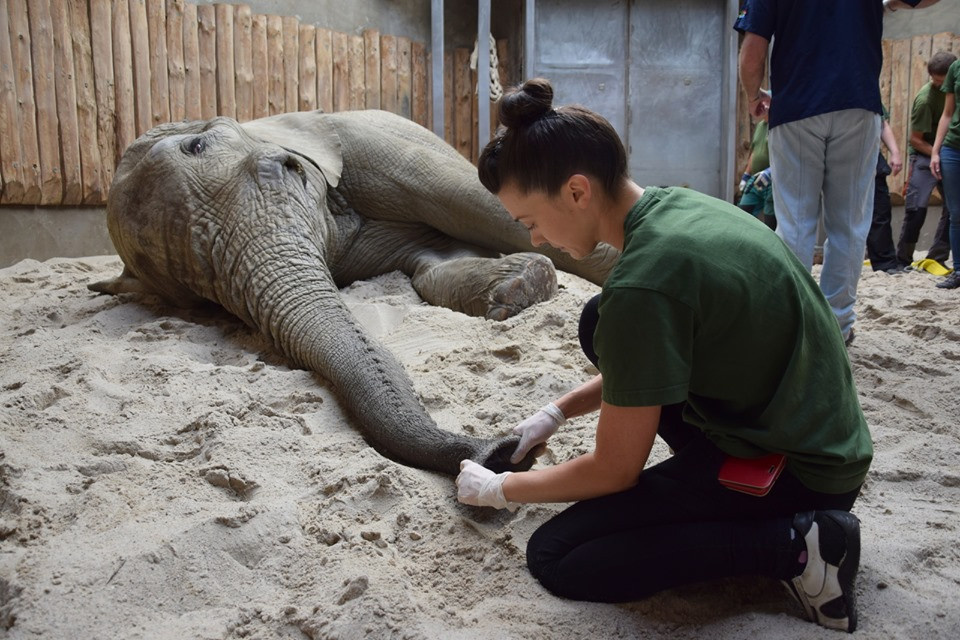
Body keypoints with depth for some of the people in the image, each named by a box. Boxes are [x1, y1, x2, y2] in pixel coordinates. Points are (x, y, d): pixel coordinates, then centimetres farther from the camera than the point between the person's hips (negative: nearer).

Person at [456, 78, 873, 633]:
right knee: (603, 326, 11)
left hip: (800, 475, -9)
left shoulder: (642, 284, -28)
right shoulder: (674, 205, -1)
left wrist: (500, 490, -1)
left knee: (554, 558, -6)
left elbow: (614, 471, -16)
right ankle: (708, 476, 10)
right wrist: (558, 411, 15)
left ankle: (791, 544, -8)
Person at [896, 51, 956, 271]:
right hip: (924, 155, -6)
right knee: (916, 208, -12)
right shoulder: (925, 98, -17)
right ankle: (903, 260, -1)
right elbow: (915, 139, -13)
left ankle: (937, 259, 6)